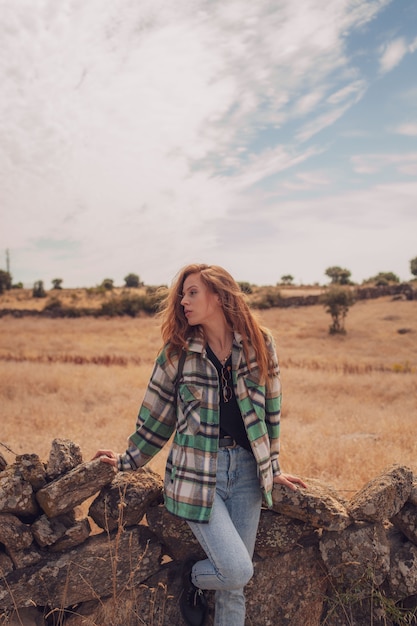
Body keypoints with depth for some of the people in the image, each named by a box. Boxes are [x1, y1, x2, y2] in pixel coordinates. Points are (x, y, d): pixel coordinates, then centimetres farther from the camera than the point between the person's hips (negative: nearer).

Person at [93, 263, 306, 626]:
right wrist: (129, 461, 13)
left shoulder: (259, 344, 0)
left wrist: (272, 468, 12)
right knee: (237, 570, -10)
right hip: (198, 470, -2)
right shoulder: (177, 352, -4)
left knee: (235, 584, 7)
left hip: (247, 469, 2)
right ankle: (192, 575, 23)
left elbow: (270, 410, 8)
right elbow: (156, 415, 6)